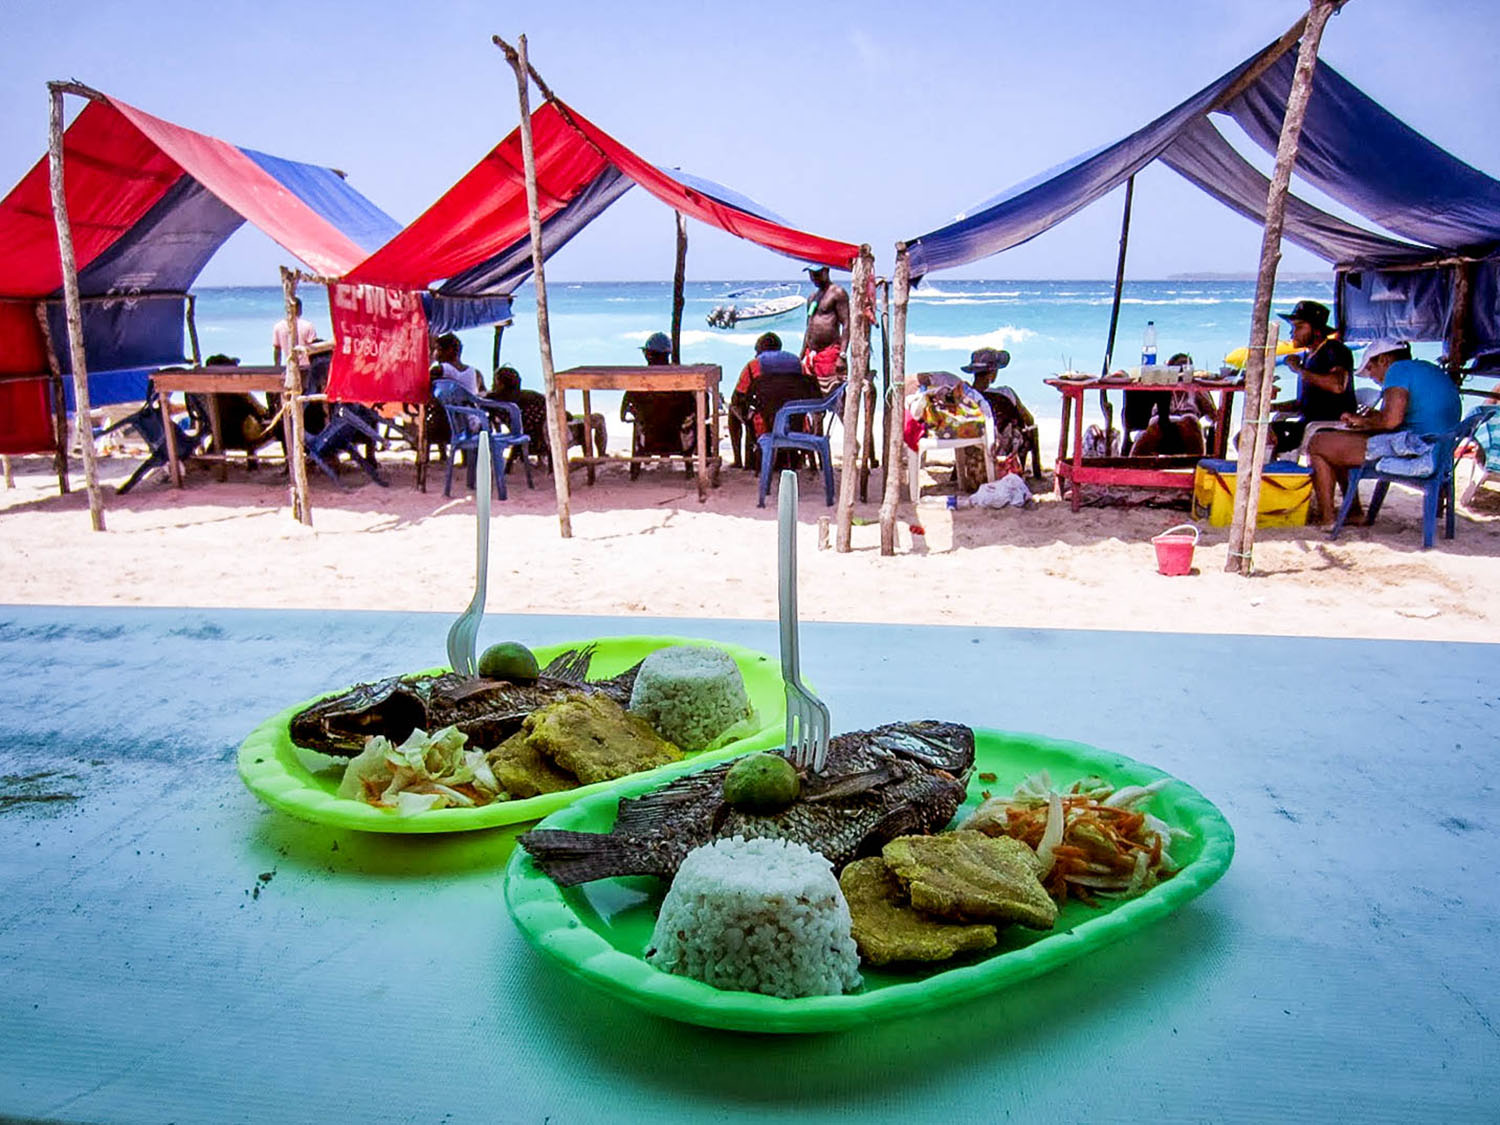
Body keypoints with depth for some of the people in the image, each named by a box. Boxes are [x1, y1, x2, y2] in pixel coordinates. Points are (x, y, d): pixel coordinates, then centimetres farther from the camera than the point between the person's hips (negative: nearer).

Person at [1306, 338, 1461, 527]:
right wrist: (1374, 418, 19)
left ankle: (1326, 517, 1)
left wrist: (1362, 420, -1)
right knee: (1337, 443, 25)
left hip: (1413, 451, -11)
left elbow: (1391, 420, -20)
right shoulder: (1435, 371, 23)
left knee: (1318, 443, -3)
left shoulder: (1400, 369, -7)